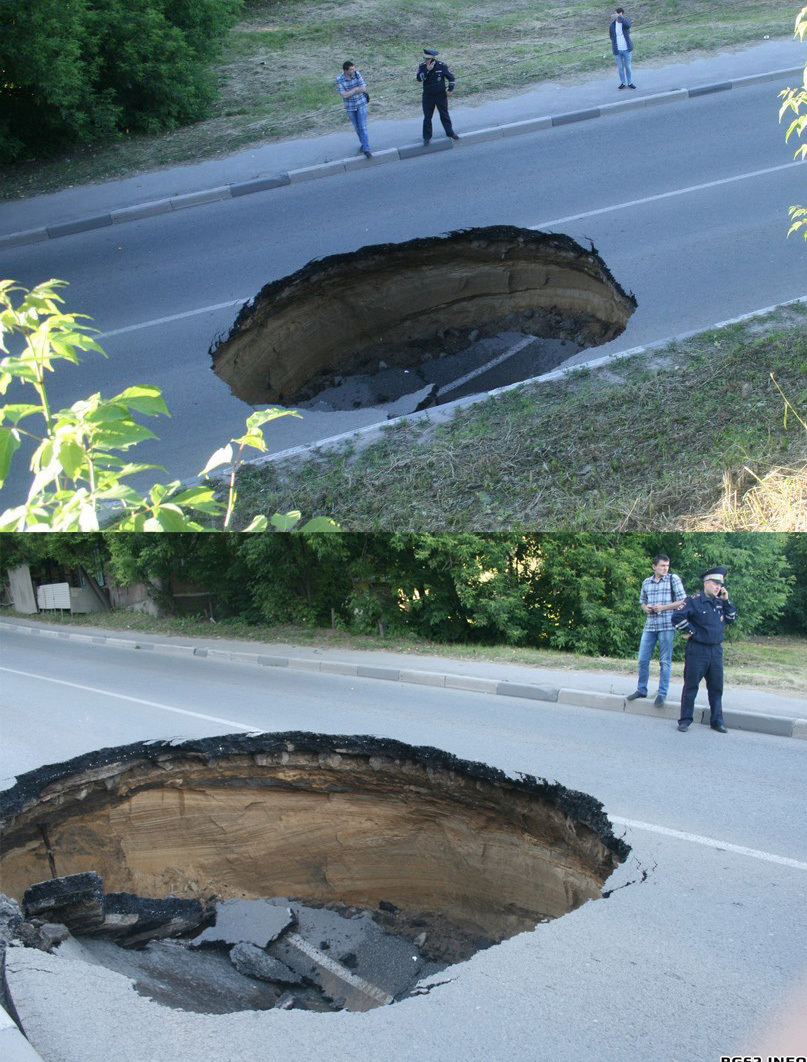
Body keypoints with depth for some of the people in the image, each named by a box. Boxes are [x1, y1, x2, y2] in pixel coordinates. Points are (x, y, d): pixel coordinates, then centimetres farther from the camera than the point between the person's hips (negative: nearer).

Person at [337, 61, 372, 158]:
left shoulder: (357, 74, -14)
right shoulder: (339, 80, -17)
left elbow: (363, 89, -14)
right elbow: (344, 95, -24)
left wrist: (349, 92, -19)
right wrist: (356, 89, -23)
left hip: (361, 104, -1)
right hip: (350, 107, 1)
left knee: (363, 127, -8)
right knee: (357, 127, 16)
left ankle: (366, 149, -8)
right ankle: (363, 143, 37)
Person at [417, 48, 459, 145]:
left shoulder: (442, 66, -11)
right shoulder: (422, 67, -8)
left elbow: (452, 78, 0)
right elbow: (419, 78, -24)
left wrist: (450, 89, -5)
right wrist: (427, 70, -31)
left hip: (441, 95, -1)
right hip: (428, 96, 1)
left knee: (444, 115, 12)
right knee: (427, 117, 6)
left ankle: (450, 132, 28)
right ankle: (427, 137, 17)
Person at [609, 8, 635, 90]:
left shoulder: (626, 21, -7)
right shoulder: (613, 24, -1)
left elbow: (628, 25, -34)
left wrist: (619, 17, -41)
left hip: (626, 49, -1)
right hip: (617, 50, 1)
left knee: (628, 66, 9)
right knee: (620, 67, 9)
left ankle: (630, 82, 21)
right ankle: (623, 83, 21)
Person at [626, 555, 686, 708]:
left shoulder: (673, 579, -1)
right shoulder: (647, 582, 12)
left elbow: (683, 601, -3)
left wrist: (664, 607, -12)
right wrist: (645, 607, 1)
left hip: (666, 626, -4)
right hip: (649, 625, 4)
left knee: (665, 661, 0)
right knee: (643, 659, 6)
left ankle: (662, 693, 8)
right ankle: (641, 690, 19)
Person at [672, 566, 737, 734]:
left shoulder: (720, 602, 12)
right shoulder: (694, 601, -9)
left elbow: (731, 619, 15)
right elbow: (677, 617, -16)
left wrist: (726, 601, 4)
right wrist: (691, 631, -11)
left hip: (716, 650, 6)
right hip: (697, 650, -6)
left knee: (716, 688, 9)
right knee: (691, 686, 1)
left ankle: (717, 721, 18)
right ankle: (685, 720, 8)